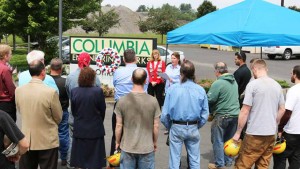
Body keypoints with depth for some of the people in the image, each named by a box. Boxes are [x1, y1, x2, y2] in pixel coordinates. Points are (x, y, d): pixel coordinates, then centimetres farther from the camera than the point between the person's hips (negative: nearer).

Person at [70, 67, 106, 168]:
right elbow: (102, 110, -5)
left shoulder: (74, 91, -7)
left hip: (79, 130, 3)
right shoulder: (98, 91, -15)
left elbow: (73, 111, 2)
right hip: (95, 130, -2)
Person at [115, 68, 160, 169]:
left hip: (127, 148, 1)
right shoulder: (153, 101, -10)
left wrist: (117, 142, 11)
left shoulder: (122, 101, -10)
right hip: (147, 148, 0)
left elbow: (119, 125, -4)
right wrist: (155, 142, 12)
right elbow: (156, 126, -4)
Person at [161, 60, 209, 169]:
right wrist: (197, 126, 13)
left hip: (176, 128, -1)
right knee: (194, 159, 15)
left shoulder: (172, 88, -14)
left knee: (175, 158, 12)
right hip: (193, 128, 1)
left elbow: (165, 113, -11)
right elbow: (205, 115, -4)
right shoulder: (200, 90, -9)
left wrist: (168, 126, 8)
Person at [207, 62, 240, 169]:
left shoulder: (218, 83, -17)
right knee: (230, 140, 18)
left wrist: (210, 111, 1)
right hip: (235, 114, 7)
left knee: (218, 141, 7)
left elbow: (209, 100, -16)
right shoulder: (234, 81, 7)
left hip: (222, 116, -7)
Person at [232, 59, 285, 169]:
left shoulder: (253, 84, -11)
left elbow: (244, 112, -13)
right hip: (271, 134, 6)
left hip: (255, 133, -6)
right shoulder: (277, 85, 7)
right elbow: (282, 110, 15)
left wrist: (238, 132, -6)